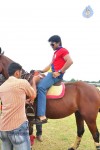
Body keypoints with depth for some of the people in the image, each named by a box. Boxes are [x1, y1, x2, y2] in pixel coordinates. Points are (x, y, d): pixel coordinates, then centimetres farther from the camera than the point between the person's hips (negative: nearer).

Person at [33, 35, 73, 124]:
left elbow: (70, 61, -18)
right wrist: (41, 71, 18)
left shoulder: (63, 51, -3)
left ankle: (42, 116, -35)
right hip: (52, 73, 11)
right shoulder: (56, 52, 26)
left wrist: (59, 72, -20)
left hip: (56, 75, -11)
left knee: (41, 87, -30)